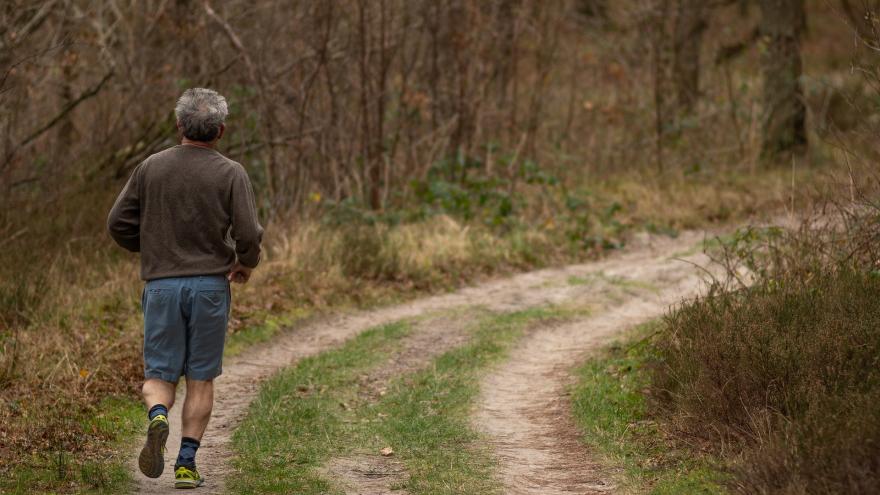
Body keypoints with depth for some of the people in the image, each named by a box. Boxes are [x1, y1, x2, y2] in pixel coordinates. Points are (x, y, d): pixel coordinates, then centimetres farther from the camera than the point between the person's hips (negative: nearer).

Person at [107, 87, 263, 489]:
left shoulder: (150, 168, 2)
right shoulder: (230, 174, -5)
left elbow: (119, 223, 3)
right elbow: (248, 234, -11)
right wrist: (246, 263, 10)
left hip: (162, 284, 1)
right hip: (210, 285, -1)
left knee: (159, 374, 9)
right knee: (201, 378, 9)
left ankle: (158, 417, -23)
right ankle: (187, 463, 6)